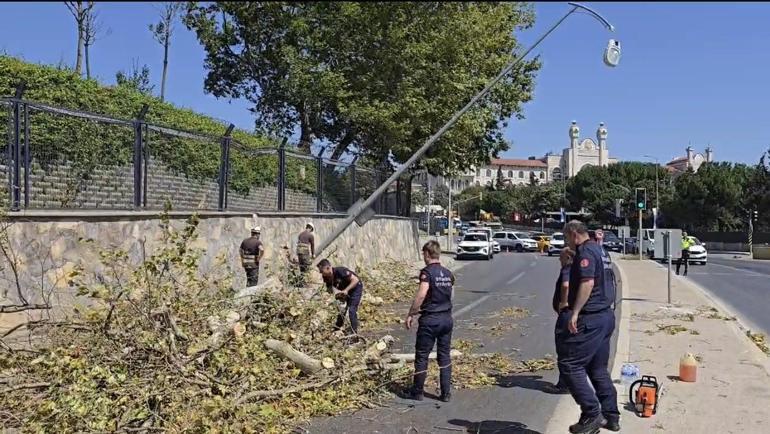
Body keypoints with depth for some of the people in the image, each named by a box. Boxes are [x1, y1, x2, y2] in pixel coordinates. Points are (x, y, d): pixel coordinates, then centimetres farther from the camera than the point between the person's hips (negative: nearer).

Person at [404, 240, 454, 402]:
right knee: (444, 356, 12)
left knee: (422, 356, 6)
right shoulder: (448, 273, 8)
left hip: (430, 320, -6)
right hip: (447, 318, 6)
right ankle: (446, 393, 14)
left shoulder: (427, 272, -13)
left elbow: (421, 295, -22)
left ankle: (417, 392, 16)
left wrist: (410, 315, -16)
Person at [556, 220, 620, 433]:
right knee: (599, 369, 17)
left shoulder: (585, 252, -15)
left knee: (569, 364, -5)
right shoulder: (596, 249, 16)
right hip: (605, 316, 10)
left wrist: (575, 312, -29)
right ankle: (611, 416, 23)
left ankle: (591, 415, -3)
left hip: (589, 319, -10)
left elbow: (588, 282, -28)